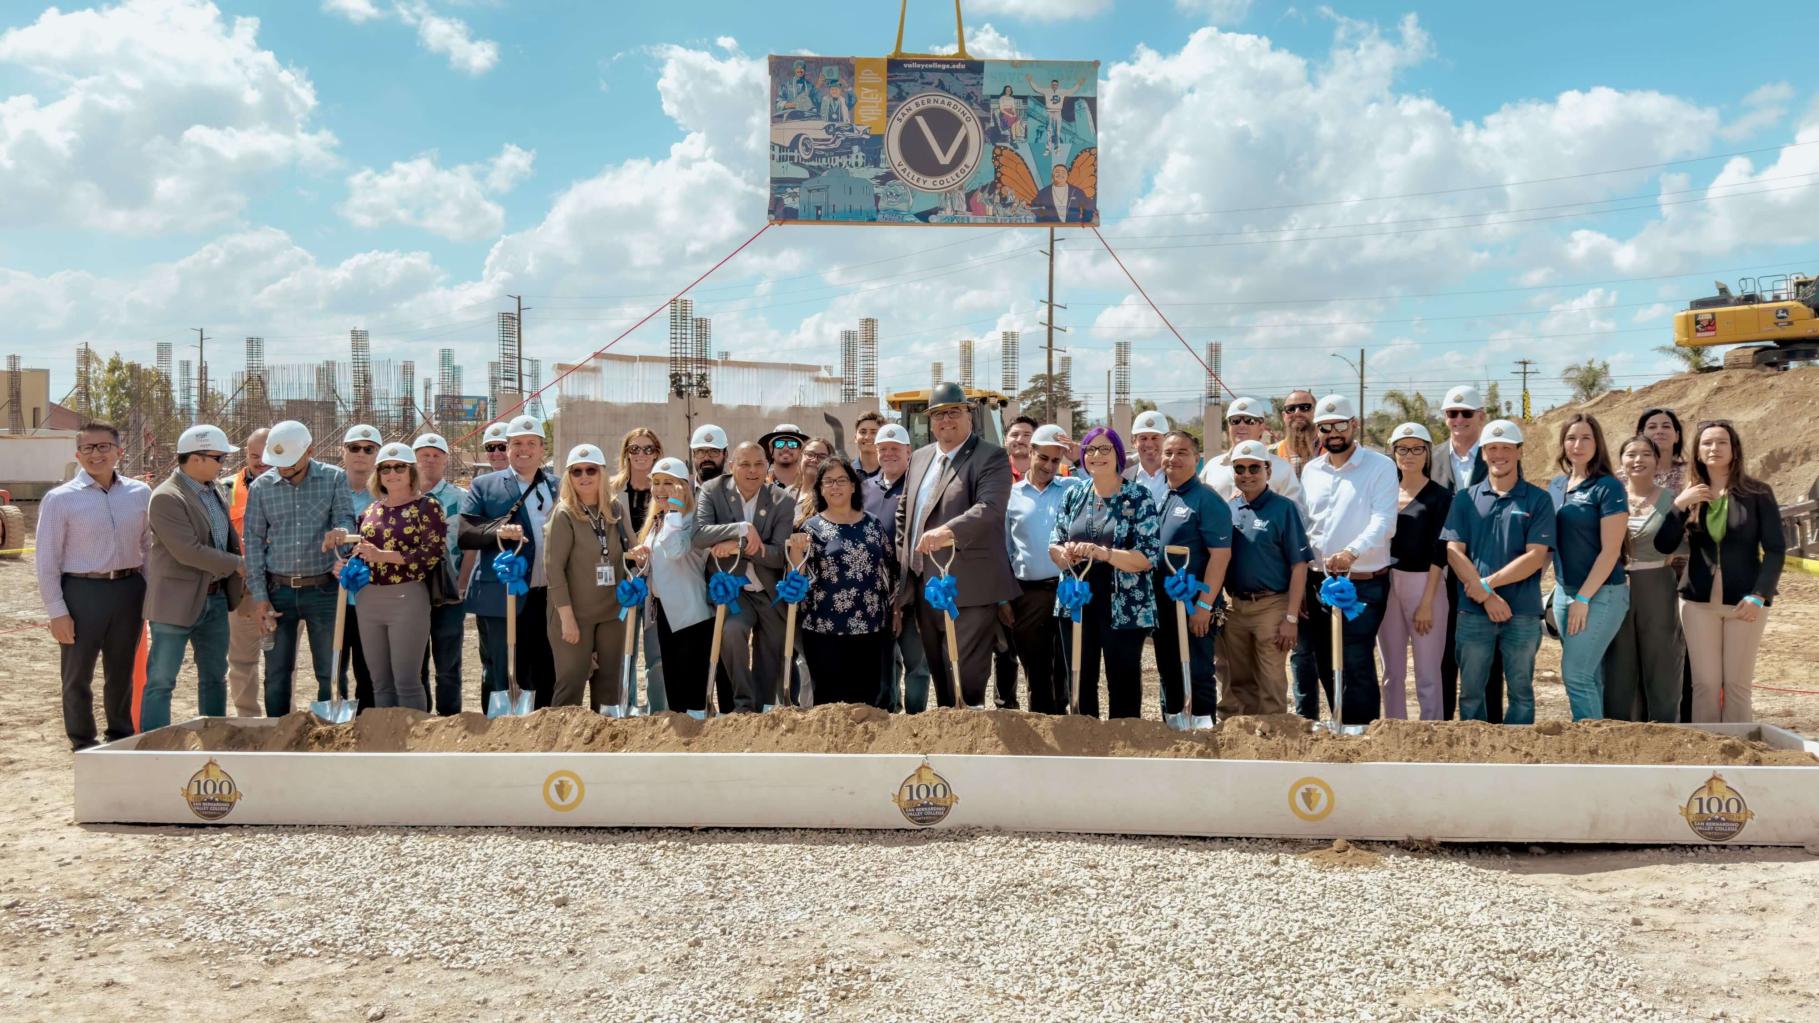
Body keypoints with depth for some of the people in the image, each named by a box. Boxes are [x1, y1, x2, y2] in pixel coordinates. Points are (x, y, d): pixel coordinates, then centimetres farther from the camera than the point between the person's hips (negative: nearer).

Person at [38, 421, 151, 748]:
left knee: (121, 672, 15)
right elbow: (47, 561, -5)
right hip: (82, 592, -3)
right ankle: (82, 744, 21)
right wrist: (57, 611, -8)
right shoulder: (60, 499, -6)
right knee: (78, 675, 8)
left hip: (129, 590, 3)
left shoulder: (139, 493, 4)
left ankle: (121, 737, 29)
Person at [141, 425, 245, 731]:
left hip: (215, 599, 8)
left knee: (215, 675, 15)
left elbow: (231, 540, 17)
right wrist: (237, 565, -14)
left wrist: (239, 584, 10)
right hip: (177, 600, -8)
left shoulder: (214, 491, 9)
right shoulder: (166, 498, -16)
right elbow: (188, 551, -22)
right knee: (161, 680, 0)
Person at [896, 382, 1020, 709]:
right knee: (941, 681, 14)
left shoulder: (990, 457, -6)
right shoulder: (919, 458, 16)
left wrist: (948, 531, -37)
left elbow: (990, 508, -22)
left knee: (965, 683, -8)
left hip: (968, 590, -7)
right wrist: (904, 558, 14)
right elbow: (904, 513, 24)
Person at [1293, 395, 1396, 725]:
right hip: (1315, 583, 5)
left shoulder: (1380, 467, -2)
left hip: (1363, 585, -5)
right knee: (1322, 664, 10)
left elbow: (1383, 522, -15)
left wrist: (1352, 553, -33)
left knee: (1356, 665, -7)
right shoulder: (1310, 470, 13)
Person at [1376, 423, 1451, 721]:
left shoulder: (1439, 497, -3)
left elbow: (1439, 553, -6)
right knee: (1392, 672, 11)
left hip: (1424, 584, -4)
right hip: (1386, 584, 5)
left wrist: (1427, 602, -12)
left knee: (1427, 677, -2)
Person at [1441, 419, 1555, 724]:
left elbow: (1535, 557, -5)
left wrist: (1488, 583, -13)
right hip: (1473, 611, 2)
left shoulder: (1537, 500, 3)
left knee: (1521, 693, 6)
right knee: (1470, 693, 7)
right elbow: (1454, 551, 0)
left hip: (1522, 612, -1)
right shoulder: (1465, 499, 8)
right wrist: (1487, 596, -11)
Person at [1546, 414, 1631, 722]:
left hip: (1600, 594, -6)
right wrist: (1558, 593, 12)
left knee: (1575, 674, -10)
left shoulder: (1607, 487, -9)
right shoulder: (1556, 486, 10)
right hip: (1565, 592, 6)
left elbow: (1610, 550, -14)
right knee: (1589, 678, 10)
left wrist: (1583, 598, -16)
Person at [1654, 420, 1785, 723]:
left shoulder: (1757, 493, -1)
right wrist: (1678, 506, -10)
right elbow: (1664, 546, 1)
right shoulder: (1688, 496, 7)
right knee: (1704, 684, 1)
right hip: (1698, 600, 2)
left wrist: (1759, 595, -13)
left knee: (1737, 685, 0)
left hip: (1745, 600, -2)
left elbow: (1776, 548, -3)